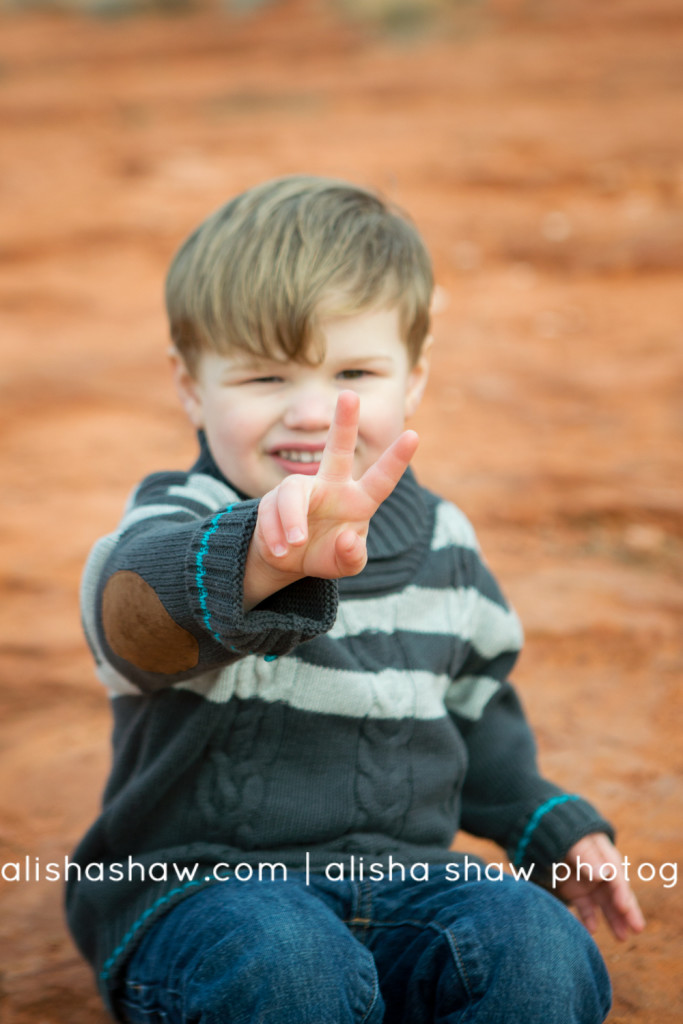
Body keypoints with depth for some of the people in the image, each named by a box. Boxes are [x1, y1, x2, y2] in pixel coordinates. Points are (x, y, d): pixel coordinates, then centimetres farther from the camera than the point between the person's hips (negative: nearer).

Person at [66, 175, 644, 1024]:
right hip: (201, 886, -4)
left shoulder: (442, 544, 7)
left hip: (400, 880, 4)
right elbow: (137, 603, -39)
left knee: (542, 954, -23)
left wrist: (550, 827, 18)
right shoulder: (183, 520, -12)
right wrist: (271, 558, -60)